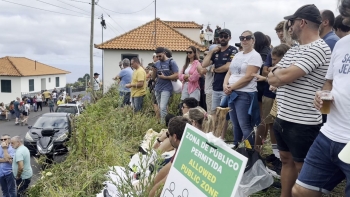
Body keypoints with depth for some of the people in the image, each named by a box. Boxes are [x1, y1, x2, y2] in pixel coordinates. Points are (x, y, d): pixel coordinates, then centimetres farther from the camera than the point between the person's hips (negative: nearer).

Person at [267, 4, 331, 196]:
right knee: (286, 160, 19)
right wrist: (281, 75, -10)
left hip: (303, 123, -9)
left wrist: (277, 74, -4)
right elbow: (271, 78, 10)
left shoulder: (318, 48, -16)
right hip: (282, 118, 9)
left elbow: (285, 76, -24)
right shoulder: (293, 50, 12)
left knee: (302, 168, 7)